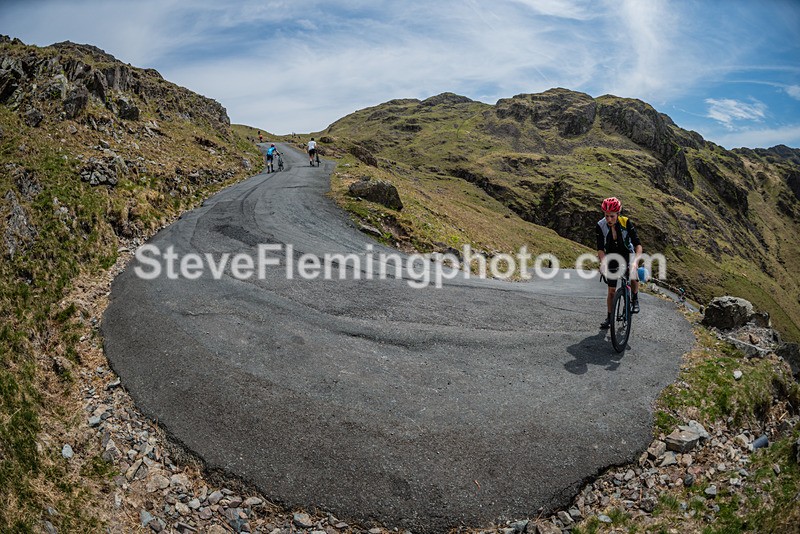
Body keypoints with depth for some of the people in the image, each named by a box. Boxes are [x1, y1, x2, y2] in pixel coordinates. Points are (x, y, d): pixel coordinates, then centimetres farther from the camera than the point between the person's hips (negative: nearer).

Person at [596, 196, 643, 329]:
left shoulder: (626, 223, -24)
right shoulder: (600, 226, -21)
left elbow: (638, 244, -28)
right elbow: (600, 248, -21)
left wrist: (635, 261, -44)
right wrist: (603, 262, -40)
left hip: (627, 255, -1)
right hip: (612, 257, 1)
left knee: (634, 278, -23)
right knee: (611, 290, 4)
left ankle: (635, 299, 9)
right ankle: (609, 317, 18)